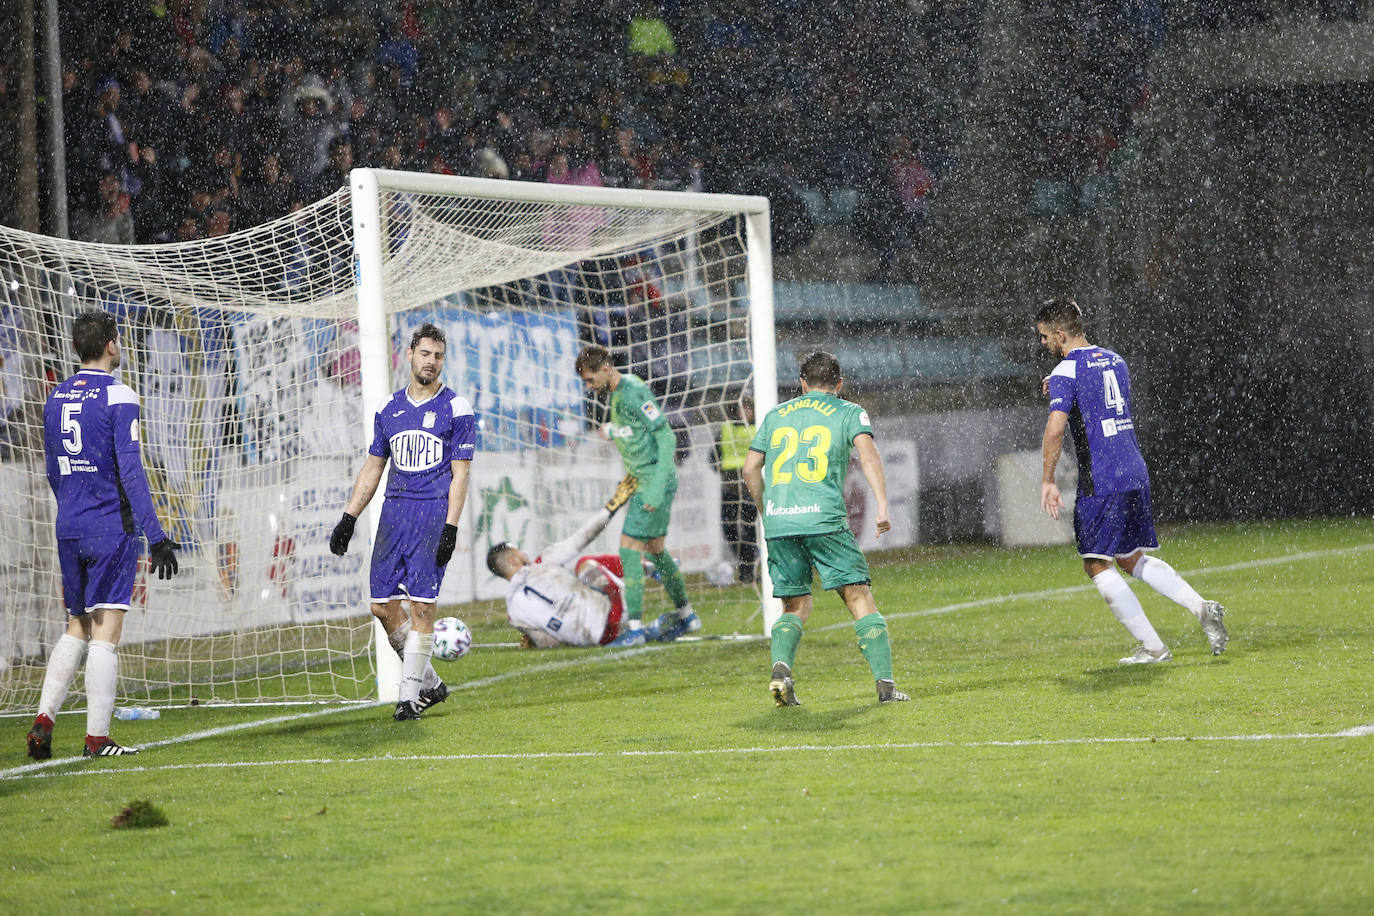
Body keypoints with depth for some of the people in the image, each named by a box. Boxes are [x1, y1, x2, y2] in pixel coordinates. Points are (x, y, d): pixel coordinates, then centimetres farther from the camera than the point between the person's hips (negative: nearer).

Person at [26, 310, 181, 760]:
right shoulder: (118, 397, -10)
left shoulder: (56, 398, 11)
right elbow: (130, 471, -16)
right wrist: (155, 536, -17)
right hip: (111, 528, -6)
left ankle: (43, 721, 5)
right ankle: (97, 738, -5)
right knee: (106, 631, -4)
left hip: (69, 528, 6)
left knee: (77, 629, 16)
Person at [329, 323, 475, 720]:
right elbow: (373, 468, 19)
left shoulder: (456, 408, 0)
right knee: (383, 606, 2)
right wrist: (348, 519, 13)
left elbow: (460, 474, -4)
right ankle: (429, 683, 16)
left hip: (434, 510, -5)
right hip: (394, 510, 5)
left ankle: (409, 696, -4)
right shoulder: (389, 408, 14)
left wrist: (450, 529, -13)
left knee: (422, 605, -10)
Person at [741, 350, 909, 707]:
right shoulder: (848, 412, 12)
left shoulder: (776, 415, 22)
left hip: (777, 521, 3)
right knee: (861, 600, 0)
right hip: (824, 518, -3)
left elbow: (750, 469, 21)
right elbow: (867, 452, -5)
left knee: (796, 607, 15)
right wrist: (882, 505, -12)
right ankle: (885, 683, -10)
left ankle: (781, 667, -11)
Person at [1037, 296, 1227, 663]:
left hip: (1100, 482, -8)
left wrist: (1047, 481, -17)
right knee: (1131, 558, 20)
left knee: (1096, 564, 1)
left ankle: (1152, 646, -3)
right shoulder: (1115, 362, 15)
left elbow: (1056, 427, -23)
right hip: (1136, 473, 8)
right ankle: (1201, 607, 4)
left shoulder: (1066, 372, -11)